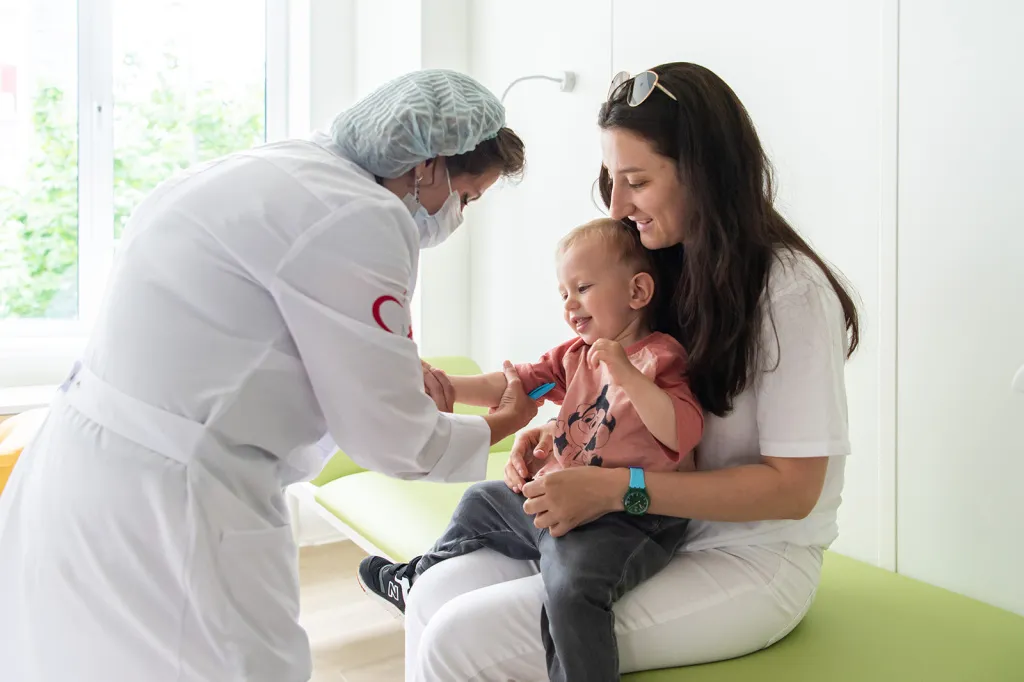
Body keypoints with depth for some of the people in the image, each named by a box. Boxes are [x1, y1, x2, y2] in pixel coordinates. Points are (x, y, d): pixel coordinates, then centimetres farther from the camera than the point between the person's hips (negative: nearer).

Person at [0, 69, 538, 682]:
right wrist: (497, 426, 5)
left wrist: (396, 367, 12)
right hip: (157, 511, -10)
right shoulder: (358, 218, -19)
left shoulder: (288, 167, 9)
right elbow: (390, 438, -14)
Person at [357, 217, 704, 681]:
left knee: (571, 580, -37)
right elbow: (509, 386, 6)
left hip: (624, 519, -8)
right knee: (480, 502, 25)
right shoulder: (575, 354, 11)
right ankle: (416, 584, 49)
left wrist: (625, 372, -30)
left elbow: (683, 433, -25)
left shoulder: (659, 358, -12)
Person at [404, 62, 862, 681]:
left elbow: (792, 487, -18)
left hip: (752, 562, -7)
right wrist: (565, 432, -6)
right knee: (434, 595, -7)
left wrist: (617, 488, -25)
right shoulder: (668, 270, 7)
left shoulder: (790, 290, -17)